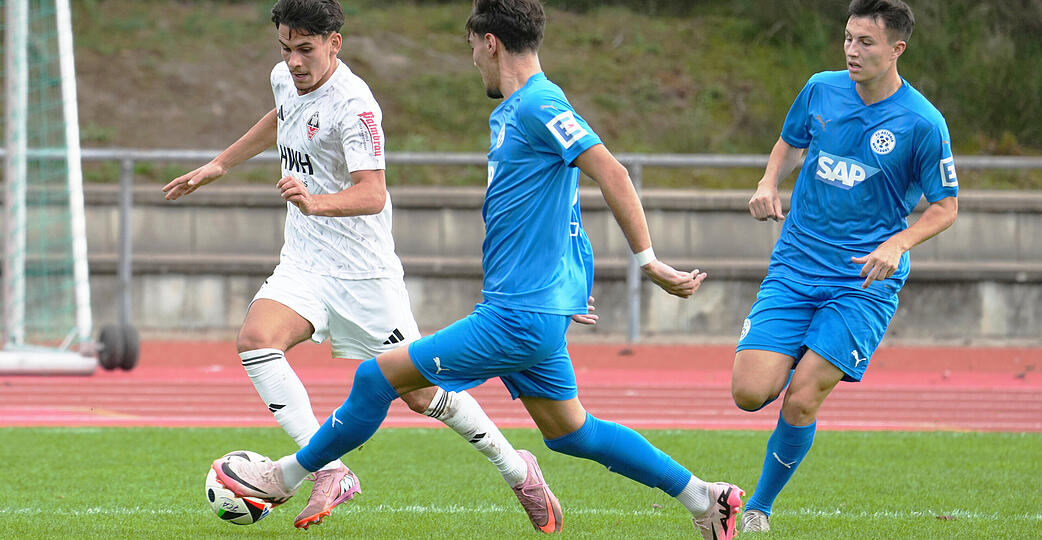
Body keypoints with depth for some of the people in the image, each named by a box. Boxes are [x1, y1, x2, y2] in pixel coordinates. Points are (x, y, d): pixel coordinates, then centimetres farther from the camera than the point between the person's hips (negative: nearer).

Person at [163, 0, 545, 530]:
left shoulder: (353, 104, -20)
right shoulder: (285, 79, 4)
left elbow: (372, 193, -30)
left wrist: (316, 201, -47)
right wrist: (218, 165, 30)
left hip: (364, 272, -6)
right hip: (303, 265, 6)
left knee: (420, 392, -1)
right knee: (255, 339, -23)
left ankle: (513, 465, 23)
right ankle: (330, 472, -25)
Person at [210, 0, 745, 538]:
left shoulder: (538, 105, -17)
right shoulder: (507, 113, 15)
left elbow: (611, 174, -22)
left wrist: (649, 261, -22)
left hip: (519, 316, -10)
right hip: (537, 308, 10)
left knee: (378, 376, -4)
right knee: (568, 432, 16)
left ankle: (284, 476, 10)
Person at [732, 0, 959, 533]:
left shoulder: (922, 124, -10)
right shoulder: (820, 90, 1)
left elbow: (945, 207, -1)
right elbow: (790, 143, 21)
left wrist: (897, 244, -18)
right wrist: (769, 183, 0)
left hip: (864, 284, -4)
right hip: (794, 268, 4)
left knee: (800, 402, -13)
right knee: (750, 392, -10)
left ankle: (759, 507, 9)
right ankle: (798, 362, 26)